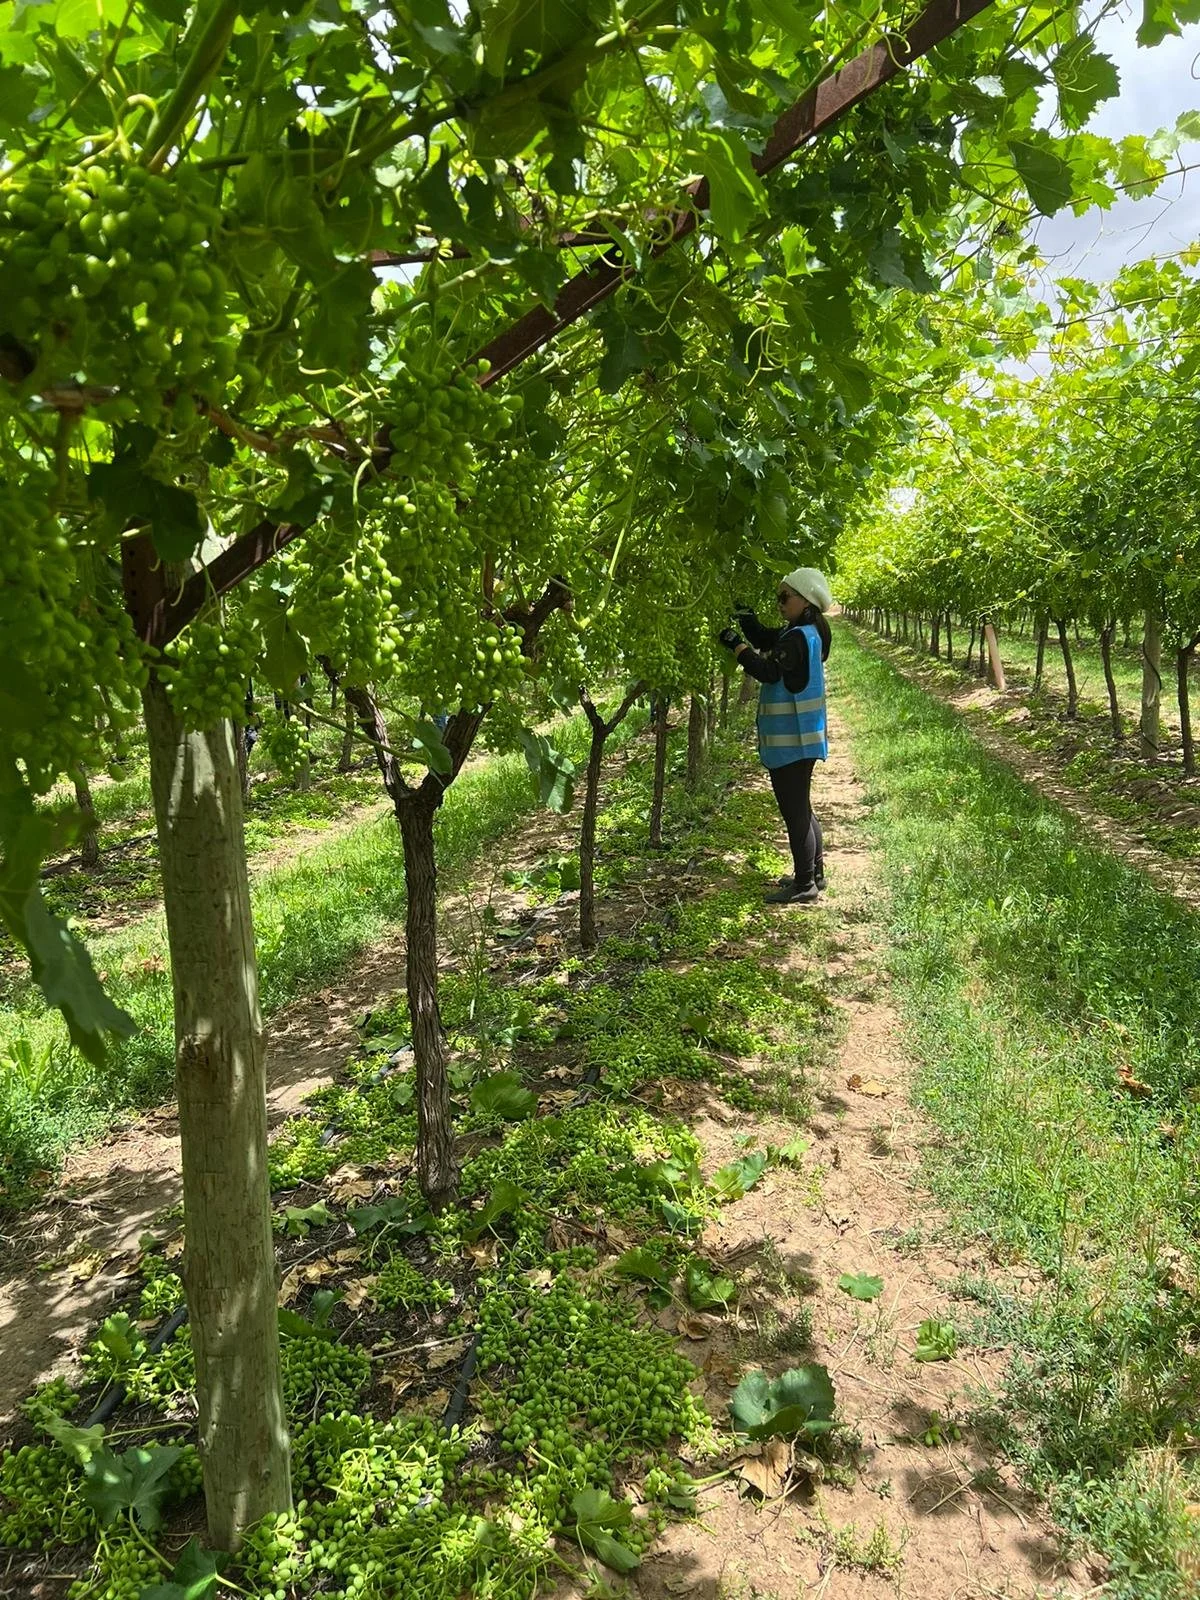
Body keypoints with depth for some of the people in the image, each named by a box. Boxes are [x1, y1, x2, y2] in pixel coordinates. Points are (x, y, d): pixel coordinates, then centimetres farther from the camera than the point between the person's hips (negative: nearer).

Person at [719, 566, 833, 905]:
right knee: (800, 808, 20)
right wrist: (744, 616, 5)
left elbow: (768, 671, -28)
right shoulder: (801, 633, 12)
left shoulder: (800, 638, -19)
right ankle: (813, 873, 30)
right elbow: (764, 639, 18)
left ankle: (805, 886, 2)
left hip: (792, 741, -11)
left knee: (795, 811, -4)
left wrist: (735, 644, -22)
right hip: (797, 738, 11)